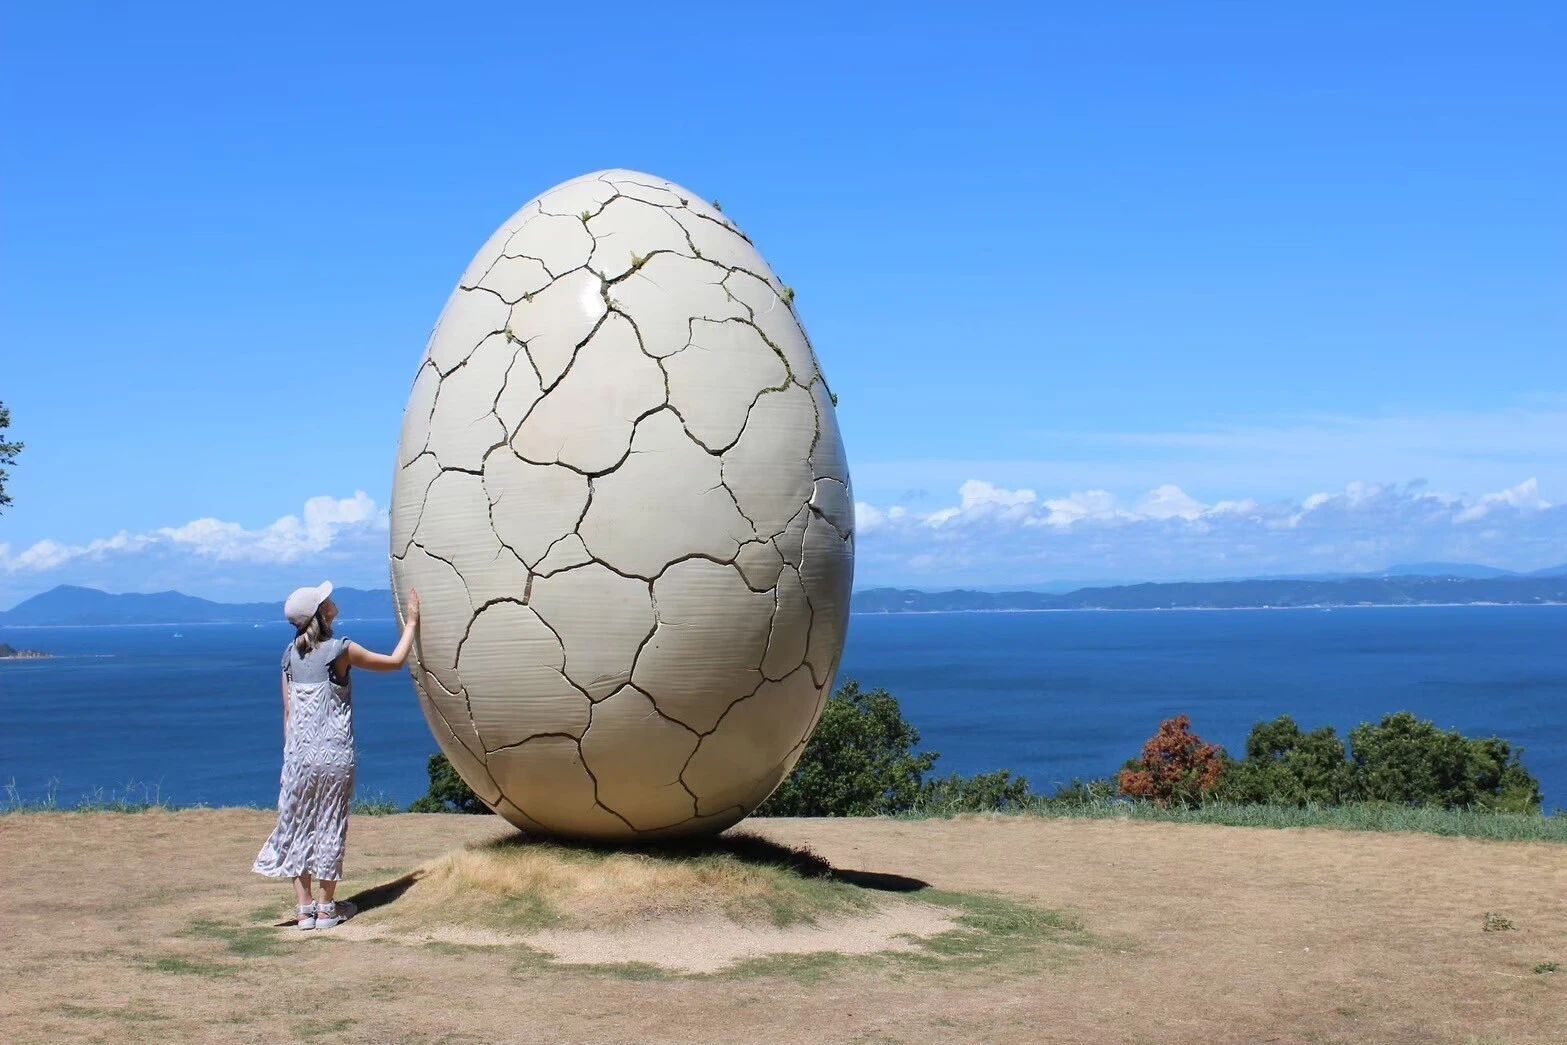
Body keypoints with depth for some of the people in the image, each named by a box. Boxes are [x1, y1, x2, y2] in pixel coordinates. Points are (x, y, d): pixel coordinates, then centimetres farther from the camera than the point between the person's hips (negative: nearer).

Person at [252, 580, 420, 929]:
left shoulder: (291, 654, 4)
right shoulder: (340, 651, -10)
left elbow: (288, 710, 7)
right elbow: (395, 661, -1)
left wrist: (290, 750, 15)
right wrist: (411, 623, 10)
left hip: (299, 753, 4)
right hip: (335, 753, -4)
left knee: (299, 826, 11)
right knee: (331, 826, 6)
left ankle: (304, 908, 11)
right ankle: (327, 908, 14)